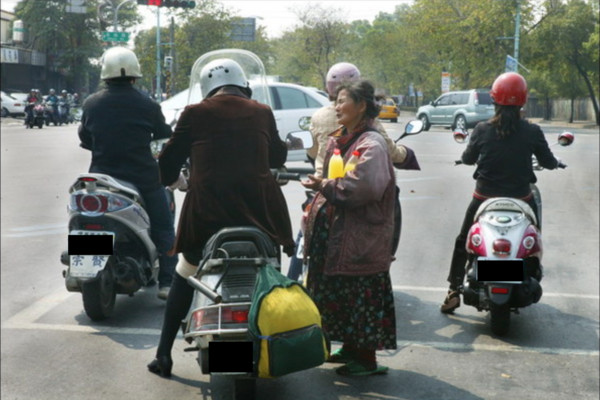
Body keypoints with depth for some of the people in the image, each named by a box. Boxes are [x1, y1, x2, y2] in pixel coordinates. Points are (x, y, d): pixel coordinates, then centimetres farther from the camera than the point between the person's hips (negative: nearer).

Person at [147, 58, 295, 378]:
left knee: (184, 276, 18)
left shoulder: (195, 114, -1)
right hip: (258, 208, 2)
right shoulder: (262, 113, 5)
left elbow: (168, 161, 6)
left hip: (207, 212, -1)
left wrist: (170, 179, 28)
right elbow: (278, 156, 20)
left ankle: (163, 354, 17)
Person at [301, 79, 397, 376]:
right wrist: (321, 187, 6)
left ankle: (367, 359, 6)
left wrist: (326, 186, -19)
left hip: (361, 235, -10)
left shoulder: (371, 144, -15)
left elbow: (365, 185, -27)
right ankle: (351, 348, 29)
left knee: (361, 296, -3)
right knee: (339, 293, 16)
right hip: (337, 231, 10)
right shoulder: (339, 140, 14)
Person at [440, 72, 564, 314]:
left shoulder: (482, 130, -12)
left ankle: (454, 291, 14)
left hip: (485, 198, 0)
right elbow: (549, 163, -1)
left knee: (463, 242, 19)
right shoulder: (532, 132, -12)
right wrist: (555, 162, 23)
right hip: (521, 199, 0)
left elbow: (468, 159, 3)